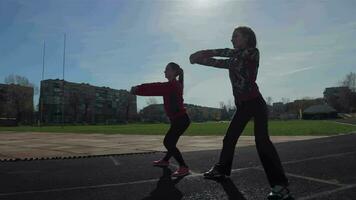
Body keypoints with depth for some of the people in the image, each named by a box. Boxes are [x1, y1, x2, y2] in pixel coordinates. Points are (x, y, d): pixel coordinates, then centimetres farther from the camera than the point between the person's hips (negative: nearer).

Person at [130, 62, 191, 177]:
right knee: (170, 142, 24)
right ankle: (165, 161, 45)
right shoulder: (171, 85, 13)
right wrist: (139, 89, -3)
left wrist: (138, 89, -15)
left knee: (168, 142, -13)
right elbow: (156, 87, 7)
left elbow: (155, 89, -20)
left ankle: (184, 168, -11)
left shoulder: (173, 85, -16)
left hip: (181, 119, -10)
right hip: (178, 120, 10)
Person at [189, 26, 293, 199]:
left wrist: (204, 52, -18)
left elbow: (230, 52, -18)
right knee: (229, 138, 14)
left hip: (256, 103, -8)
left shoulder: (252, 52, -6)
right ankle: (222, 169, 32)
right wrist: (199, 59, -5)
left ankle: (281, 186, -18)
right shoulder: (235, 60, 15)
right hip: (242, 106, 8)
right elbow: (220, 62, 7)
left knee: (262, 141, -20)